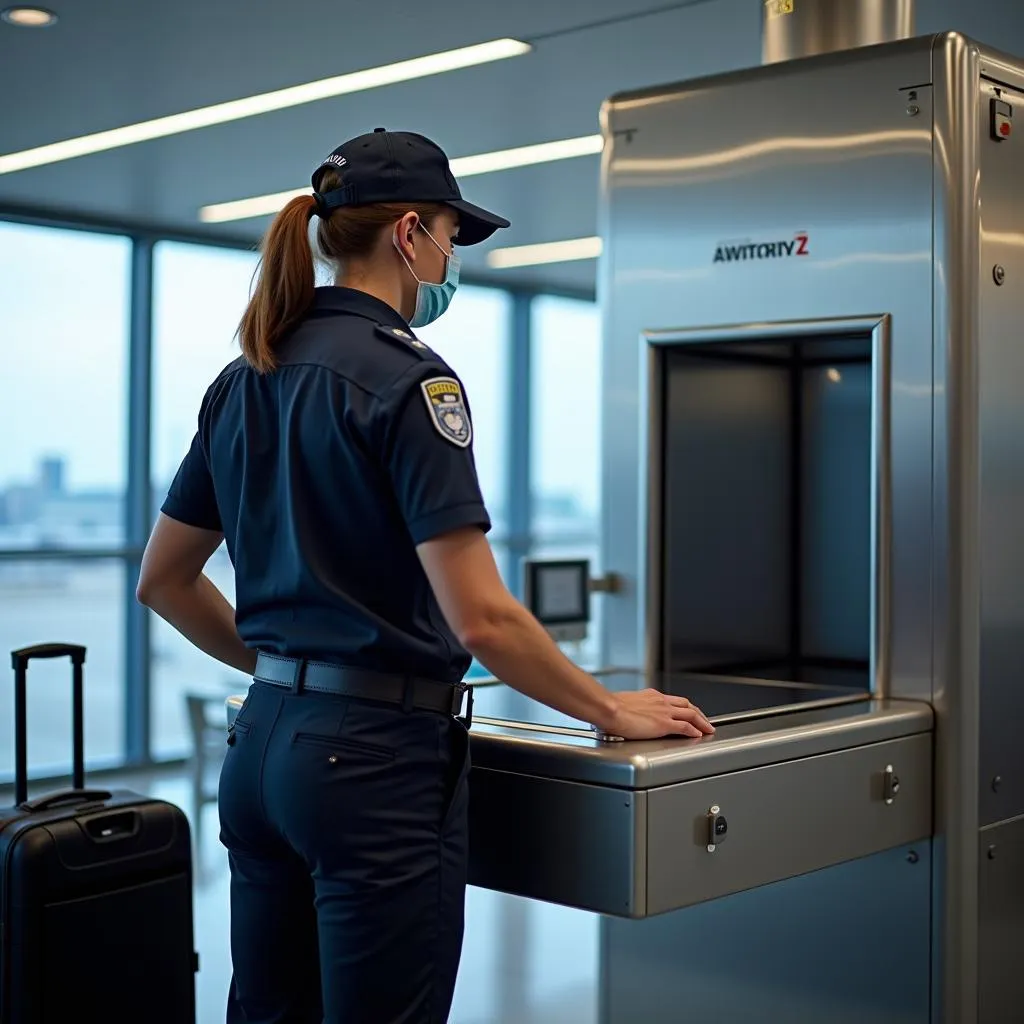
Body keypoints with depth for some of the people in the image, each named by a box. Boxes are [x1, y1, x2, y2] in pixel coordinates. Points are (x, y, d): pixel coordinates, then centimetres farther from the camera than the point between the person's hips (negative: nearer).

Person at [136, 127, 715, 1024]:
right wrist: (613, 711, -7)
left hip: (264, 746, 8)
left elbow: (163, 581, 16)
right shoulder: (408, 378, -14)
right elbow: (481, 618, -20)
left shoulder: (245, 379, 9)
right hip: (379, 758, -8)